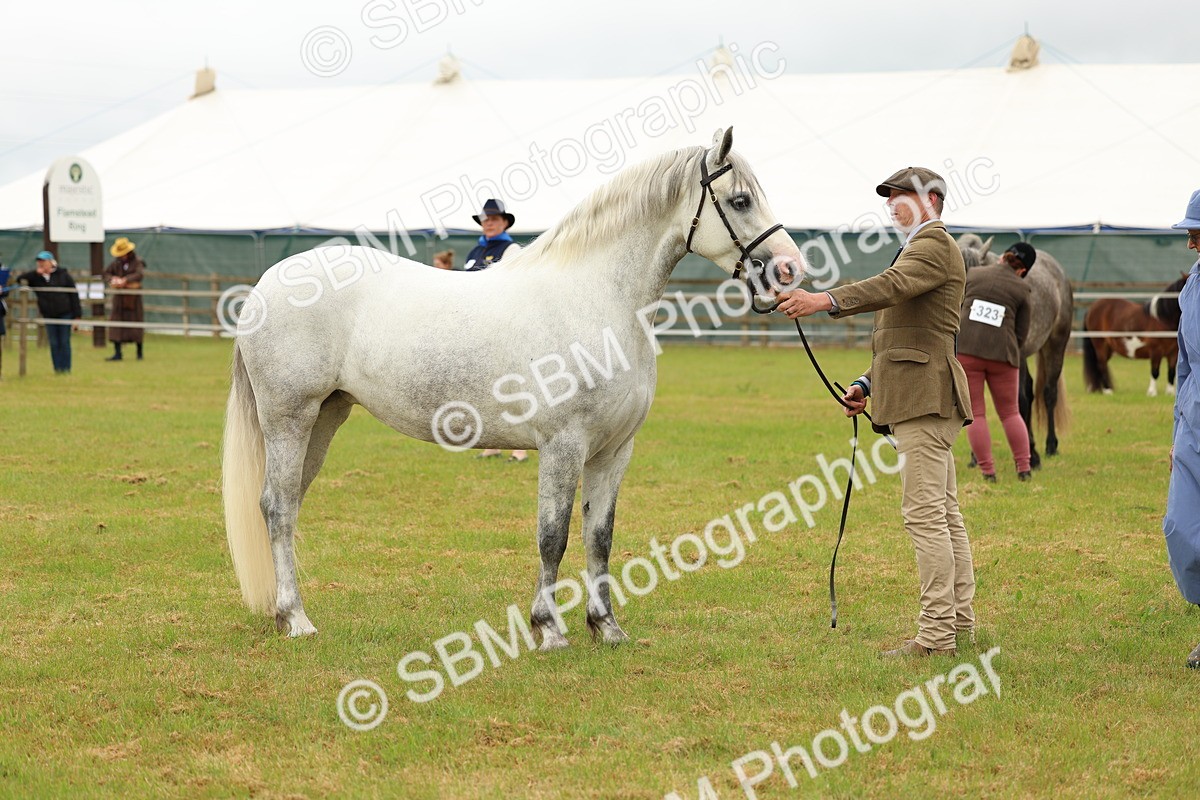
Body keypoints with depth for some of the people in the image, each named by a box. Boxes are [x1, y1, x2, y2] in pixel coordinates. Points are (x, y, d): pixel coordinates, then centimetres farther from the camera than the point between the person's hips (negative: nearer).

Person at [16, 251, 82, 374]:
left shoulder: (63, 275, -2)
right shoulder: (36, 278, 6)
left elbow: (73, 295, -2)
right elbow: (20, 279, -5)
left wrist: (77, 314, -7)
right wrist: (36, 273, -15)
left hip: (65, 314, -3)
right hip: (49, 316, 3)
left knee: (64, 342, -1)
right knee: (54, 343, 2)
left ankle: (66, 368, 3)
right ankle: (58, 368, 6)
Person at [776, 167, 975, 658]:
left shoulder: (934, 244, -8)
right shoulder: (919, 248, 26)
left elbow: (891, 286, -29)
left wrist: (825, 301, -41)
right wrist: (869, 384, 16)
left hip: (925, 397, -11)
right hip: (922, 400, 11)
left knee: (924, 515, -12)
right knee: (944, 515, 13)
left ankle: (936, 635, -13)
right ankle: (960, 622, 19)